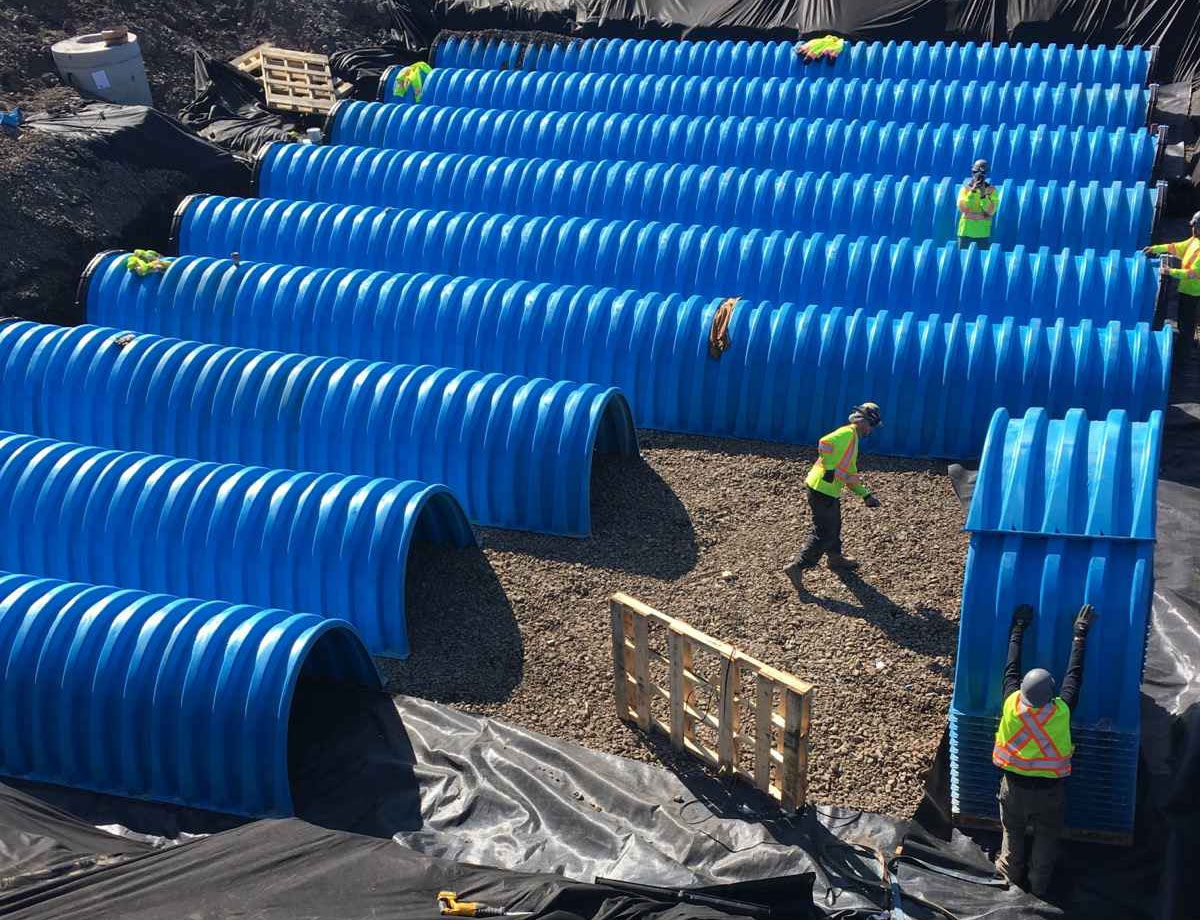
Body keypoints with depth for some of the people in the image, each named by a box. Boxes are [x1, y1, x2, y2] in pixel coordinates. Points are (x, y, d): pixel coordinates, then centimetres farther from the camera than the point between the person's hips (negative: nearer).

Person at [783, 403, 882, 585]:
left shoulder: (853, 440, 19)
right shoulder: (847, 433, -13)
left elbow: (850, 475, 25)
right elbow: (824, 443, -30)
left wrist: (866, 495, 21)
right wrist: (830, 469, -24)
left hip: (830, 491, 10)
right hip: (822, 490, -10)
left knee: (834, 526, 28)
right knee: (823, 534, -7)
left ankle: (836, 557, 47)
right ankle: (797, 566, -5)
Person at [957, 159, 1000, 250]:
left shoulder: (992, 190, 2)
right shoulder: (966, 188, 4)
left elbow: (991, 211, -9)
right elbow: (962, 208, -11)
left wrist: (983, 194, -18)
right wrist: (973, 191, -17)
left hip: (983, 232, 0)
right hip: (966, 231, 0)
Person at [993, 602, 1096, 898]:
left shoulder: (1012, 704, -28)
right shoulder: (1062, 711, -30)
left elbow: (1011, 668, -13)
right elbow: (1074, 674, -18)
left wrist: (1018, 629, -2)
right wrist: (1080, 633, -8)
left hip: (1014, 785, 1)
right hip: (1049, 790, -1)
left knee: (1013, 831, 25)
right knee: (1046, 836, 23)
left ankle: (1011, 872, 47)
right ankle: (1039, 883, 40)